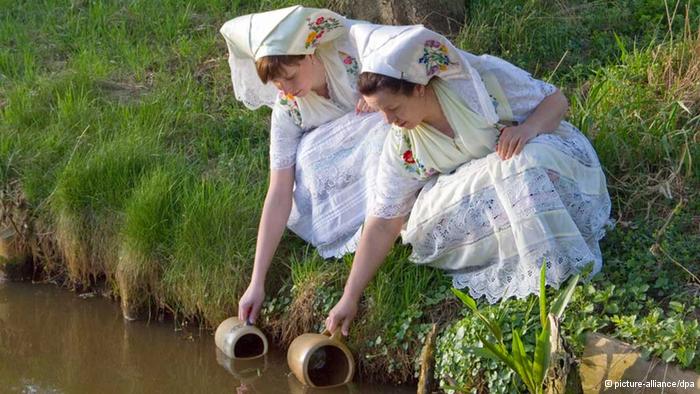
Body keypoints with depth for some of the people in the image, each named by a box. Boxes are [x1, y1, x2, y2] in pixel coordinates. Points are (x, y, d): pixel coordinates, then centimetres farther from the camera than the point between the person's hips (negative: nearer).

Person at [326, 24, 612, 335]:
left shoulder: (482, 78, -22)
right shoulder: (402, 144, -12)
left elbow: (556, 100, -10)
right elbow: (383, 222, -8)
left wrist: (528, 127, -33)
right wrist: (350, 298, -13)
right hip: (479, 197, 3)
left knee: (522, 167, -37)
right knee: (425, 222, -27)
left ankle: (558, 271, -28)